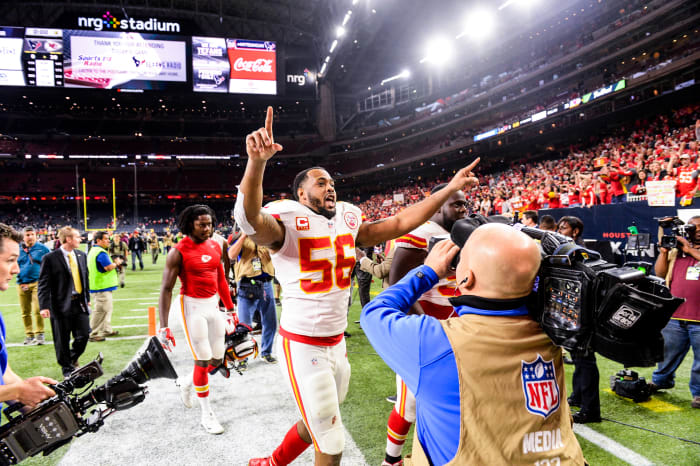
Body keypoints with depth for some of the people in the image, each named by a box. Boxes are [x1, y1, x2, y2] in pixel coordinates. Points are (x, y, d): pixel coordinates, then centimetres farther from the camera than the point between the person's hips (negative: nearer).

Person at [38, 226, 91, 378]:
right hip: (61, 305, -5)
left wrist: (87, 298, 17)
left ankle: (73, 358, 35)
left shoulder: (81, 255, 8)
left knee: (84, 335, 6)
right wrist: (44, 306, -15)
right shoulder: (50, 258, -9)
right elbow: (44, 284, -10)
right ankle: (67, 367, 24)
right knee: (62, 340, 6)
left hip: (80, 303, 5)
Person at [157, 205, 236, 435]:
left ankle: (187, 383, 39)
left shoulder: (215, 247, 6)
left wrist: (231, 309, 17)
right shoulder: (179, 252, -12)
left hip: (214, 306, 6)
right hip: (193, 307, -6)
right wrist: (163, 327, -16)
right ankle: (207, 414, 16)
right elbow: (166, 289, -12)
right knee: (203, 361, -1)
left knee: (217, 361, 9)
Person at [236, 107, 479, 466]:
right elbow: (249, 218, -37)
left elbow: (400, 223, 4)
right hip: (302, 345, -7)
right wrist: (257, 161, -55)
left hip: (336, 343, 7)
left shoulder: (347, 222, 4)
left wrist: (450, 189, -2)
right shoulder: (288, 224, -16)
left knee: (316, 426, 25)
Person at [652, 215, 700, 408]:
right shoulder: (676, 250, 11)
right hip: (675, 316, 3)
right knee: (668, 353, 17)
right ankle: (660, 380, 37)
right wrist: (663, 251, -3)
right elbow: (660, 273, 6)